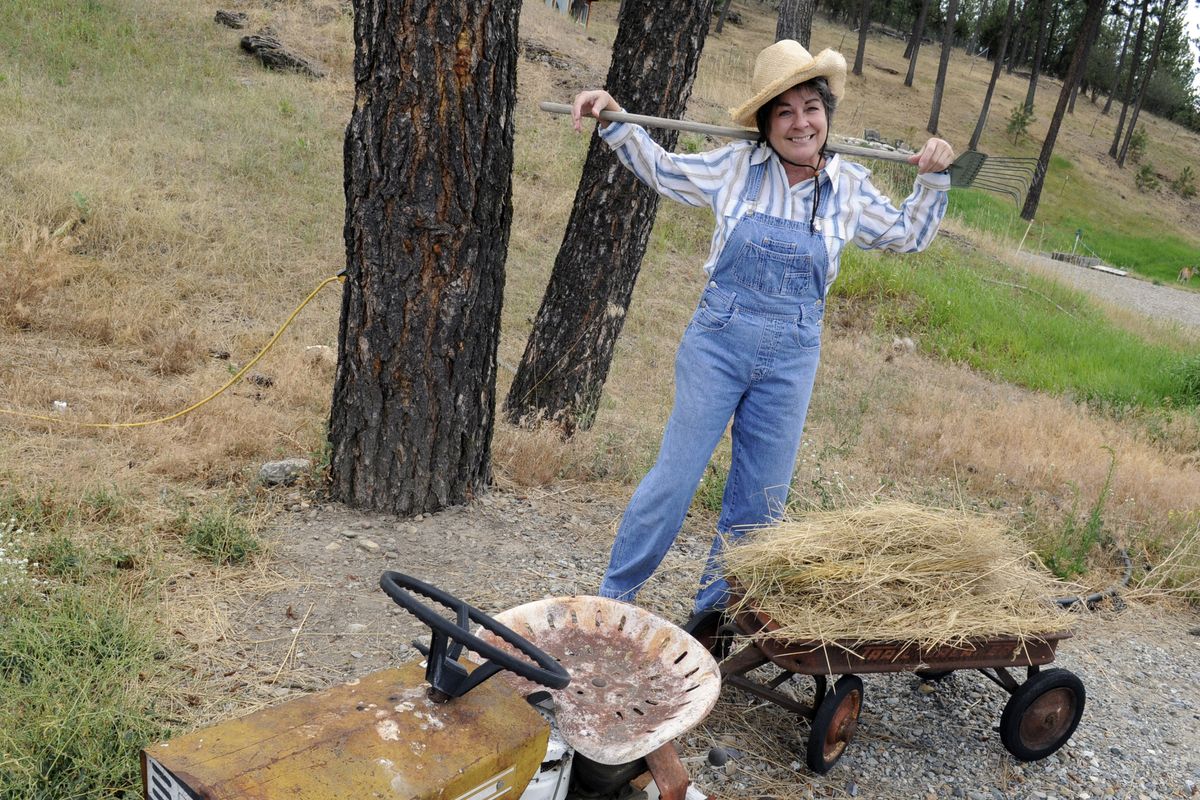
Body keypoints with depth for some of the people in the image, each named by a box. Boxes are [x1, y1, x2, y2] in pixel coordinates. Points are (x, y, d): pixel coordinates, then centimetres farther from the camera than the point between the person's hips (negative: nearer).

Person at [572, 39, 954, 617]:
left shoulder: (850, 187, 3)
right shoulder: (737, 166, -2)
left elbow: (909, 236, 18)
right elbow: (662, 170, 12)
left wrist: (931, 180, 4)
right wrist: (614, 120, 2)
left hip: (791, 358, 3)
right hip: (717, 341, -2)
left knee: (760, 499, 11)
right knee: (675, 476, 0)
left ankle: (713, 609, 30)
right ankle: (612, 596, 18)